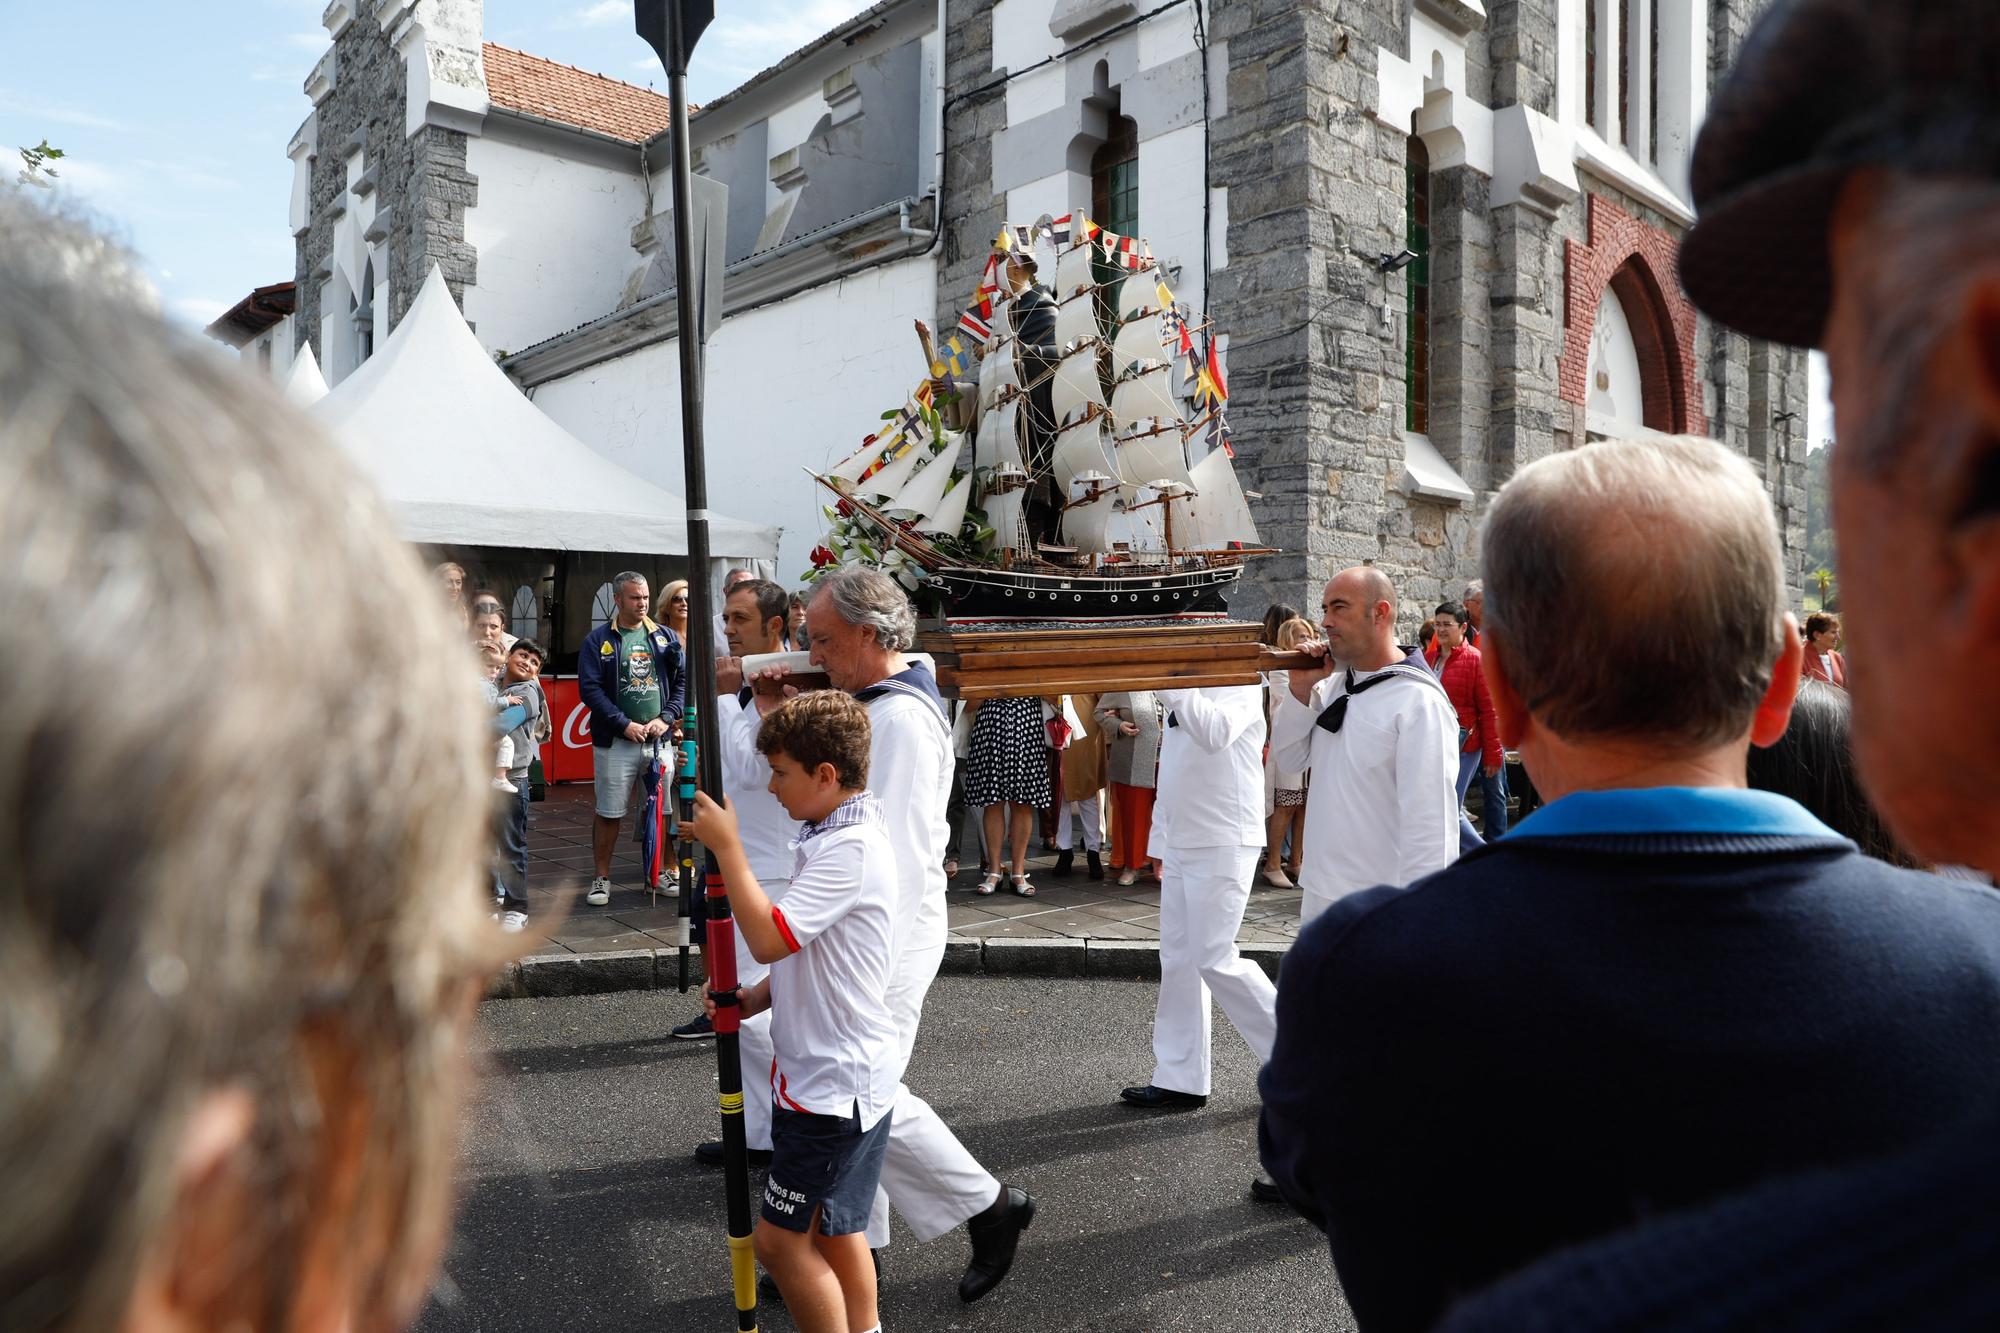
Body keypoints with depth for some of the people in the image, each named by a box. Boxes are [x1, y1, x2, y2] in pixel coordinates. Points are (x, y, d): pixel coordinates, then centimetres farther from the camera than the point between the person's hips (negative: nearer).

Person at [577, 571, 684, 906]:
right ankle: (601, 879, 16)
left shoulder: (665, 637, 9)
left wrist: (666, 718, -6)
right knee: (609, 812, 4)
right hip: (616, 742, -2)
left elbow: (683, 679, 7)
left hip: (660, 739, 2)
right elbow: (589, 689, -6)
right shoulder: (597, 640, 1)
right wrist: (625, 725, -12)